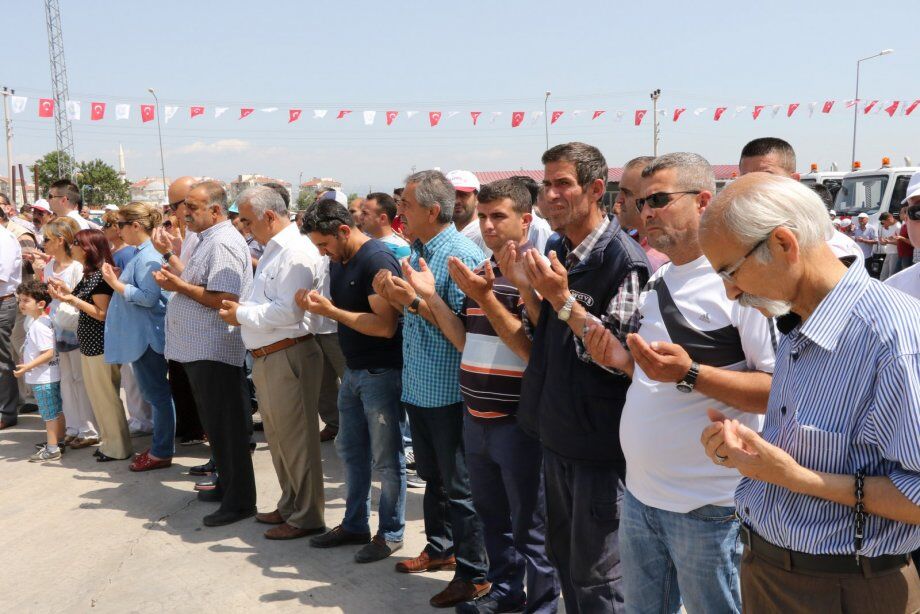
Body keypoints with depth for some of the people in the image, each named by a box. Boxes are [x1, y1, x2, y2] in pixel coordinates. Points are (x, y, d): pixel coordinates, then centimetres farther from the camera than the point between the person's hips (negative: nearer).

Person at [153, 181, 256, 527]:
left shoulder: (222, 244, -16)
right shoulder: (209, 240, 17)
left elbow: (224, 300, -24)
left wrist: (180, 286, -16)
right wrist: (175, 276, 7)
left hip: (215, 351, -11)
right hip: (199, 350, 11)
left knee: (226, 427, -3)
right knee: (216, 424, 18)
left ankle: (240, 501, 6)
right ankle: (227, 485, 31)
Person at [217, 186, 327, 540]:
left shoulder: (296, 252, -16)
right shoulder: (273, 251, 17)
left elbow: (289, 311, -25)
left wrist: (243, 314, -14)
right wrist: (241, 308, 5)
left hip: (288, 357, -10)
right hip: (266, 358, 10)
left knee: (295, 438, 0)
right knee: (277, 436, 19)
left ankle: (307, 516, 13)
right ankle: (290, 506, 34)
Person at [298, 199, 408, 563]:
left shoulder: (377, 260, -19)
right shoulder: (338, 261, 8)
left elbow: (386, 326, -26)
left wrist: (330, 311, -22)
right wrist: (314, 303, -4)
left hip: (382, 373, -9)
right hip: (353, 370, 9)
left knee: (386, 458, 3)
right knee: (351, 451, 17)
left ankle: (391, 533, 18)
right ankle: (354, 525, 31)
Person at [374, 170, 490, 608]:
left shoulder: (462, 256, -18)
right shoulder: (416, 252, 10)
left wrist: (415, 300, -26)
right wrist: (392, 295, -2)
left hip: (448, 393, -8)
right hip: (418, 387, 9)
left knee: (460, 486, 4)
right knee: (432, 476, 22)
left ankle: (474, 576, 18)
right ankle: (440, 548, 40)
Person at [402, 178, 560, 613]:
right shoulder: (480, 273, 10)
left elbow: (532, 350, -22)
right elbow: (466, 341, 11)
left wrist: (484, 297, -27)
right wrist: (431, 298, 1)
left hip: (518, 421, -8)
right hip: (476, 417, 8)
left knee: (530, 526, 7)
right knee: (491, 515, 21)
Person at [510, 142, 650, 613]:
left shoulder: (623, 259, -18)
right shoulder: (555, 251, 7)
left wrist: (562, 299, -25)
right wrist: (526, 289, -3)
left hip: (600, 443, -8)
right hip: (557, 433, 8)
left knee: (595, 576, 7)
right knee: (563, 555, 22)